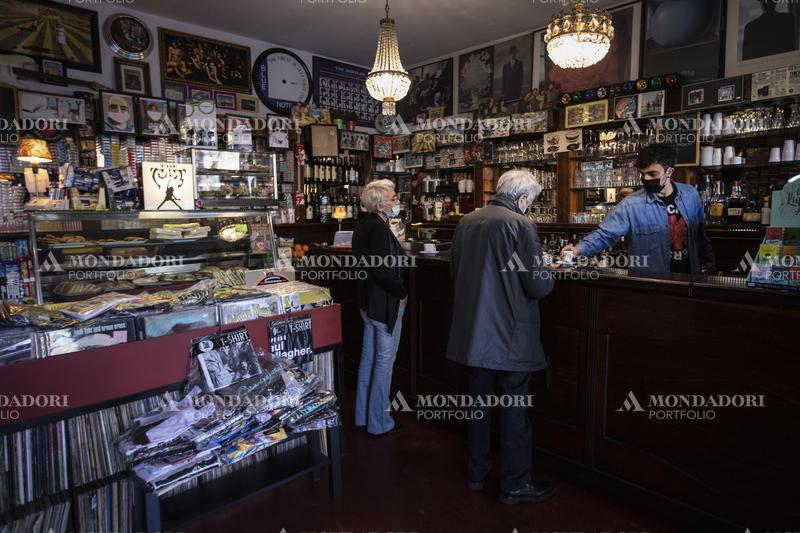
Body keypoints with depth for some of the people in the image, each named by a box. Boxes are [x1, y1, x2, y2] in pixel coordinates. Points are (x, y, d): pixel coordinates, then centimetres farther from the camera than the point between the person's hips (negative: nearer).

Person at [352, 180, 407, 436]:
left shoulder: (363, 225, 9)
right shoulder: (379, 229, -20)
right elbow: (383, 271, -26)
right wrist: (401, 293, -11)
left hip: (368, 302, 10)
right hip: (386, 303, -10)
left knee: (369, 357, 18)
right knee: (384, 360, 2)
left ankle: (363, 415, 31)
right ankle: (379, 422, 14)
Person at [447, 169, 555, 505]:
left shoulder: (466, 222, 3)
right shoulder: (521, 225, -15)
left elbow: (455, 272, 13)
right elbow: (538, 286, -17)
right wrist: (548, 278, 5)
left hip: (472, 331, 6)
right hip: (510, 335, -6)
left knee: (479, 401, 19)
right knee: (514, 409, 8)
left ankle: (477, 472, 33)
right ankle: (515, 485, 22)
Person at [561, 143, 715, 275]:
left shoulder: (691, 194, -1)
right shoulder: (631, 204, -16)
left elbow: (700, 232, 12)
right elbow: (605, 234, -20)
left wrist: (707, 259, 11)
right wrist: (580, 248, -35)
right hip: (651, 282, -4)